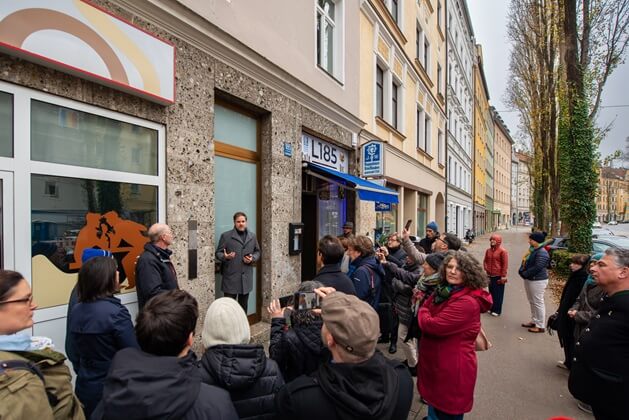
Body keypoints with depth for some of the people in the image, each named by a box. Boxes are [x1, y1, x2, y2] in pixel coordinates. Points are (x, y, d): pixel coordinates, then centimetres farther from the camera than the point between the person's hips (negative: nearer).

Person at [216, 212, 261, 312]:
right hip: (231, 277, -4)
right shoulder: (226, 236, -3)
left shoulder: (252, 236, 9)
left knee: (244, 305, 15)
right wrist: (225, 257, -23)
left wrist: (252, 258, -4)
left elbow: (257, 251, 17)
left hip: (246, 277, 4)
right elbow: (218, 253, -1)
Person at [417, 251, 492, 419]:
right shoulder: (444, 290, 3)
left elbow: (432, 325, -28)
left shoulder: (467, 302, -28)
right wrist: (426, 314, -10)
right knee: (434, 405, 26)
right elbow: (426, 308, 11)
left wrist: (423, 312, -10)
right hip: (434, 362, 8)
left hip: (452, 368, -8)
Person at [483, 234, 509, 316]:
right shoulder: (488, 250, 7)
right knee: (491, 292, 15)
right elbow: (485, 261, 17)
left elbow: (505, 264, -11)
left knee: (498, 294, 4)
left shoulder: (503, 251, -10)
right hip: (490, 276, 6)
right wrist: (486, 269, 2)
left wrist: (503, 276, -12)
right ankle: (491, 308, 26)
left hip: (498, 276, -6)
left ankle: (497, 310, 13)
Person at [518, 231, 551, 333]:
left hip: (537, 281, -10)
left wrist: (525, 274, -15)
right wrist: (521, 270, -3)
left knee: (538, 302, 0)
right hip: (529, 279, 10)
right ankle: (534, 321, 32)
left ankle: (540, 326, 10)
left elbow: (537, 268, -26)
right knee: (532, 302, 19)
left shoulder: (542, 253, -20)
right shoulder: (532, 250, 9)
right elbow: (525, 262, 14)